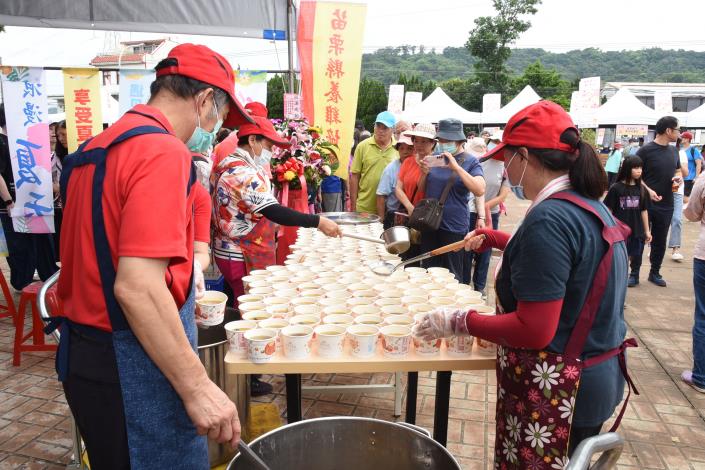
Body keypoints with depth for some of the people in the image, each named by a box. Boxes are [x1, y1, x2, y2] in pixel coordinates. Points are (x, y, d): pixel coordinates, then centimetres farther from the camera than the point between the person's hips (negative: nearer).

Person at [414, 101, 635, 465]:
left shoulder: (548, 218, -26)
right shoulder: (591, 205, 5)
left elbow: (534, 331, -29)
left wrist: (459, 321, -19)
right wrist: (495, 239, 30)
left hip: (553, 394, -9)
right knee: (573, 460, 25)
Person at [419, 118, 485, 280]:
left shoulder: (470, 161, -6)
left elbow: (480, 190, -22)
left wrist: (456, 167, -26)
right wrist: (424, 173, -9)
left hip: (454, 226, -5)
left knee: (452, 275, 7)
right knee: (428, 271, 15)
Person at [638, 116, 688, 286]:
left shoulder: (673, 151, 9)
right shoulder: (646, 150, -11)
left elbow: (678, 169, 24)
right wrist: (647, 190, -21)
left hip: (666, 205, 6)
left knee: (660, 241, 14)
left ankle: (655, 273, 27)